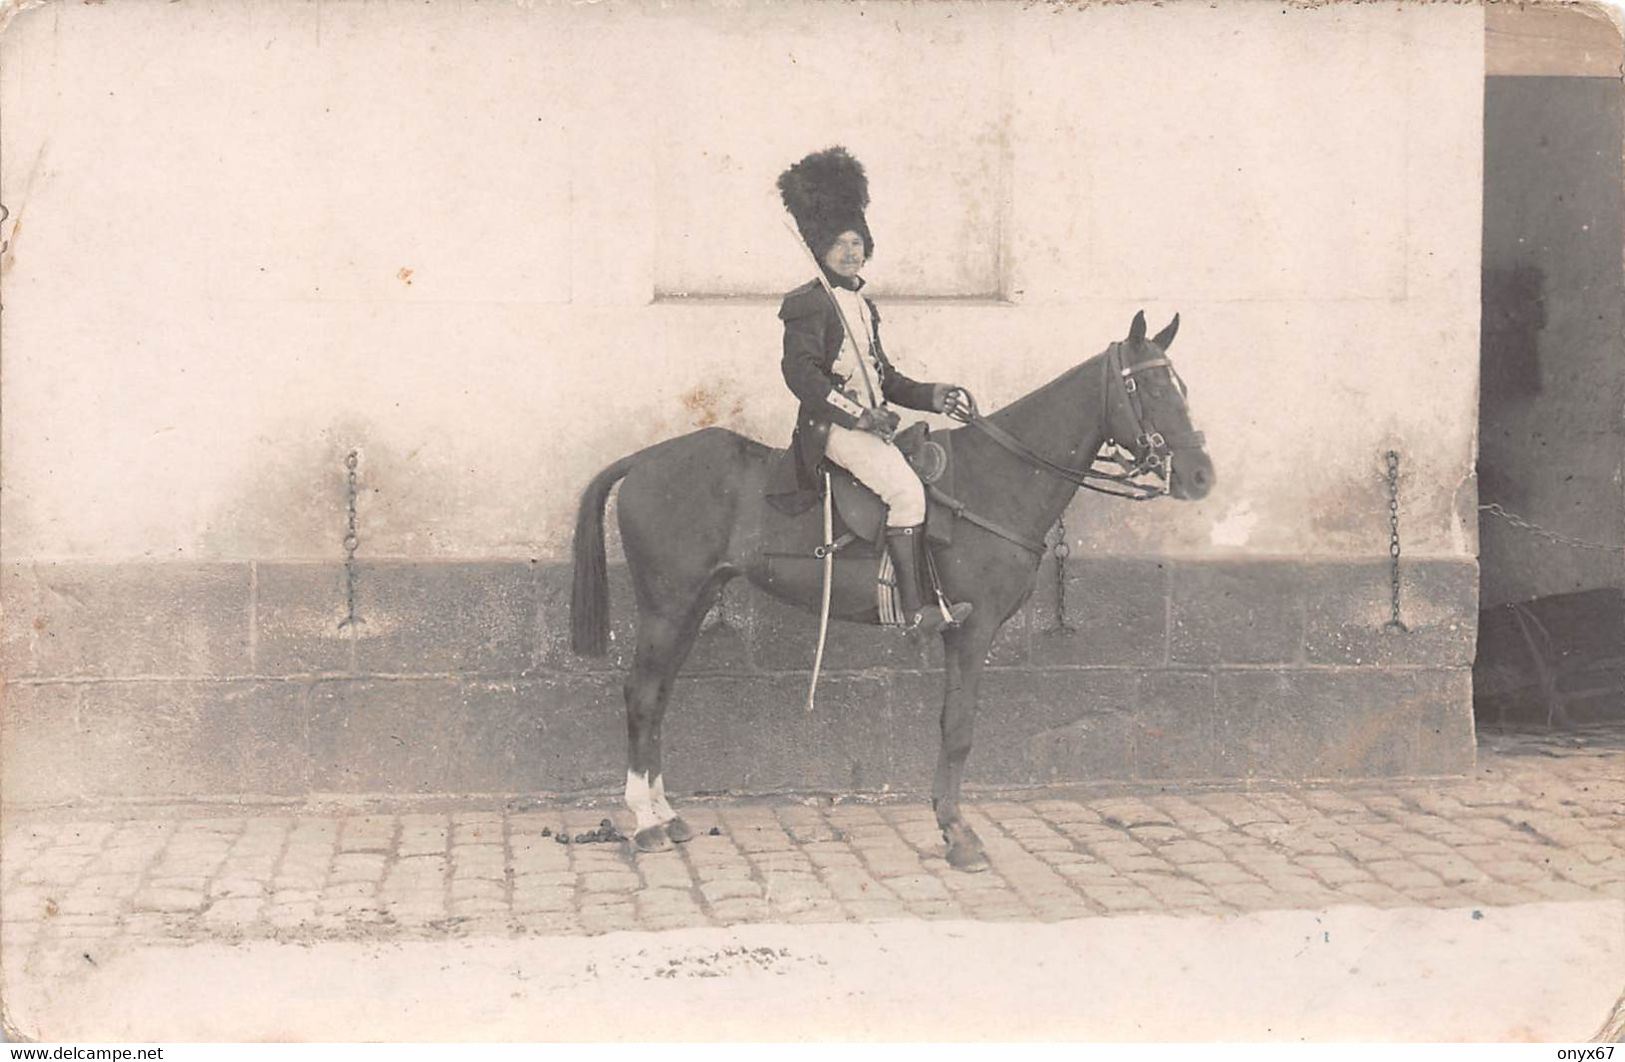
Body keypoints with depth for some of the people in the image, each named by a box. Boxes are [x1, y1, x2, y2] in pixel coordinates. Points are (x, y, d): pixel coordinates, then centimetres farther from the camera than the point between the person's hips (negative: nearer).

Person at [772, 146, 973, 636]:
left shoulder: (862, 304, 19)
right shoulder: (810, 304, -9)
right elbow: (800, 372, -19)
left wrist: (928, 396, 9)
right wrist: (856, 414, -23)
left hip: (872, 422, 10)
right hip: (832, 426, -10)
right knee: (905, 489, -24)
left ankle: (933, 591, 9)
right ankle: (915, 608, -21)